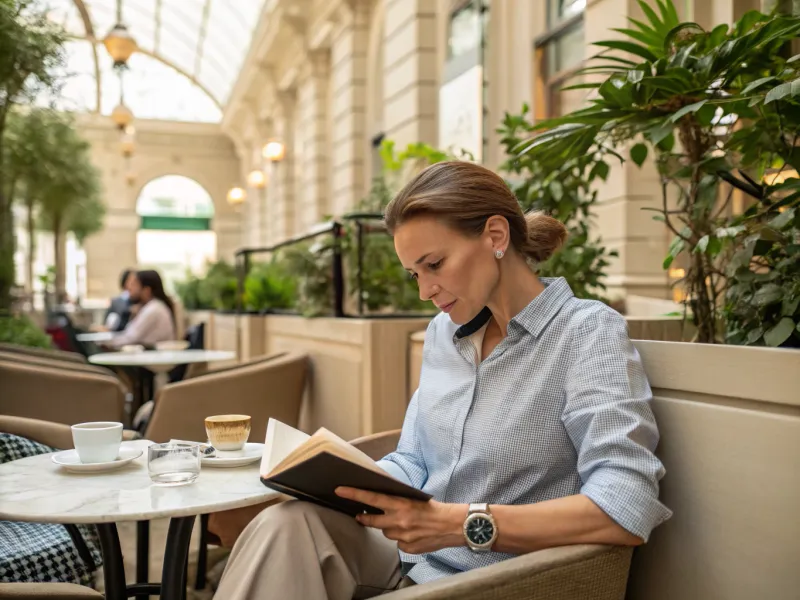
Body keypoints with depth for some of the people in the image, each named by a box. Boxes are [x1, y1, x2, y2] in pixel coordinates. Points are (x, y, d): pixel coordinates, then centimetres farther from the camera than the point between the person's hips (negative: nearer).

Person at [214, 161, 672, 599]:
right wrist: (355, 483, -9)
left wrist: (464, 523, -27)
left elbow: (627, 509, -22)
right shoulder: (443, 332, 11)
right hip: (410, 560, 5)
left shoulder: (587, 332, -11)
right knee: (289, 524, -27)